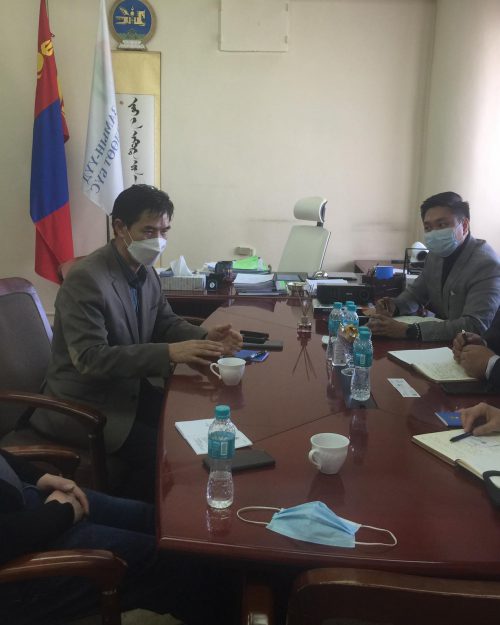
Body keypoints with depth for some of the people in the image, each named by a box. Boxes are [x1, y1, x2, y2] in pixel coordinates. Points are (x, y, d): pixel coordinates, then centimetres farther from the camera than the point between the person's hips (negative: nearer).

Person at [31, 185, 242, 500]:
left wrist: (204, 338, -9)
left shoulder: (146, 272, 4)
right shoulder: (86, 278, -23)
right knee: (160, 451, -21)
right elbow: (90, 358, -30)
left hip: (127, 389, 8)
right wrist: (169, 353, -36)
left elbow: (165, 322, 13)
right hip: (84, 404, -8)